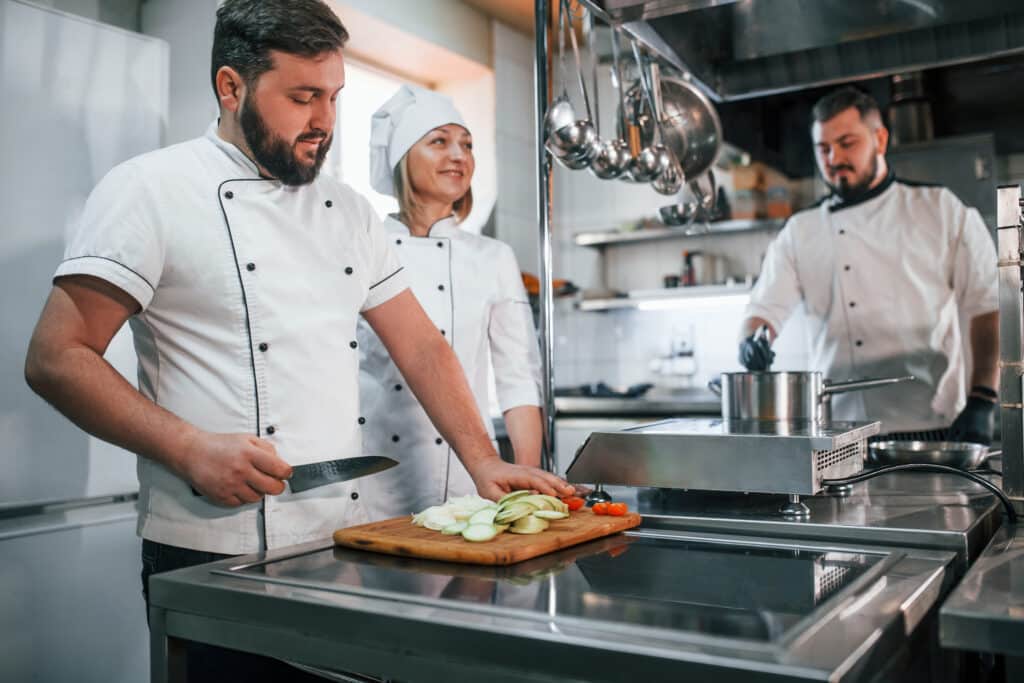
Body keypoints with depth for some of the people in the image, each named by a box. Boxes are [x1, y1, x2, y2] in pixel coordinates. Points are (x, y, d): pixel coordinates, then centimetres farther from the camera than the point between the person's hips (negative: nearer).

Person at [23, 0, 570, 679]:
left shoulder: (348, 210, 11)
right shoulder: (151, 190, -6)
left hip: (345, 543, 6)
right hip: (213, 554, -5)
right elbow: (57, 357, -11)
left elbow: (421, 345, 10)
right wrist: (190, 448, -21)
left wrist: (485, 463, 1)